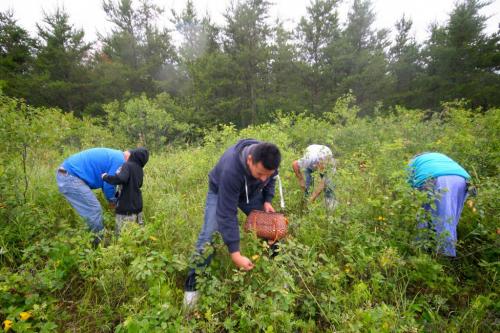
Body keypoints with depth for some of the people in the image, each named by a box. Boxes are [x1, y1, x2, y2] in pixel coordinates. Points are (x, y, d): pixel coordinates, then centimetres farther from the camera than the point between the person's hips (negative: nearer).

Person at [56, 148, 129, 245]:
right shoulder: (119, 160, -14)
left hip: (66, 174, 10)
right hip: (70, 177, -10)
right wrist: (112, 200, 9)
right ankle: (100, 240, 8)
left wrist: (112, 198, 19)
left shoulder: (114, 155, 16)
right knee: (94, 210, -4)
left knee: (92, 209, 17)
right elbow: (108, 184, -9)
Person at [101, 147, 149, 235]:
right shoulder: (140, 170, 9)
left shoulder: (127, 165, -15)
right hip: (137, 205, 8)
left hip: (126, 207, -8)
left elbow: (121, 179, -33)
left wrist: (106, 177, -17)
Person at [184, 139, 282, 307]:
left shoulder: (267, 158, -29)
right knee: (209, 235, -18)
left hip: (251, 192, 5)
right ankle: (193, 284, 0)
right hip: (221, 192, -5)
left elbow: (271, 179, -1)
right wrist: (235, 254, -42)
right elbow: (227, 214, -42)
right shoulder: (231, 170, -46)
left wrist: (267, 200, -15)